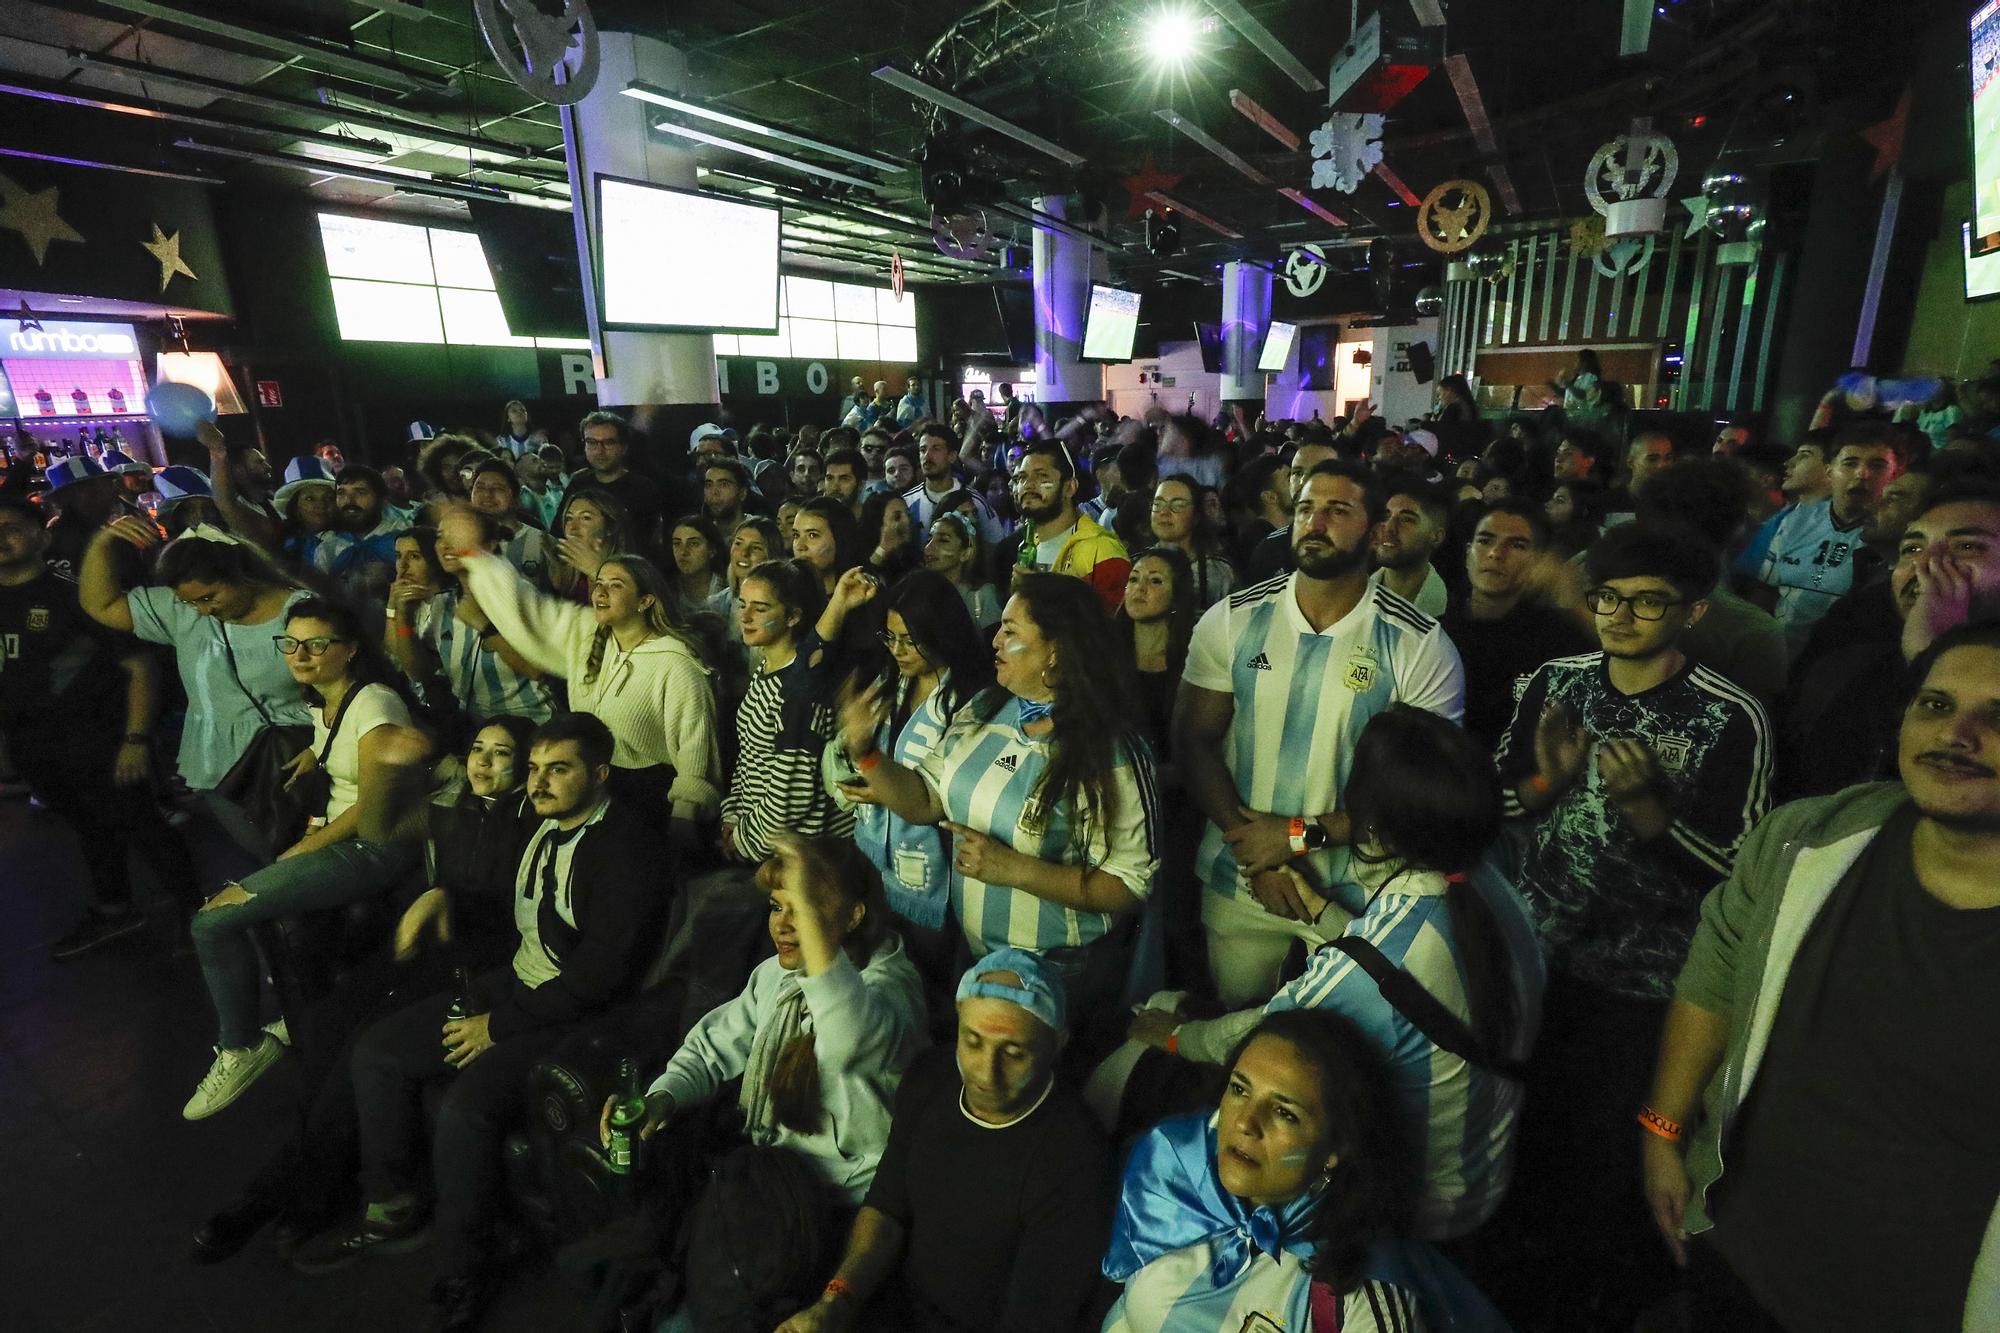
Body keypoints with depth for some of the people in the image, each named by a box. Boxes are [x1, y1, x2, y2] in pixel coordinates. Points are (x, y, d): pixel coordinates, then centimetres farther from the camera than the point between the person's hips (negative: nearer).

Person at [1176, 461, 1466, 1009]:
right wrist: (1254, 849, -15)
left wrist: (1300, 835, -18)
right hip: (1238, 881, 2)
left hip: (1359, 897, -1)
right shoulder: (1231, 620, -5)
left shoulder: (1421, 647, -11)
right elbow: (1194, 741, -5)